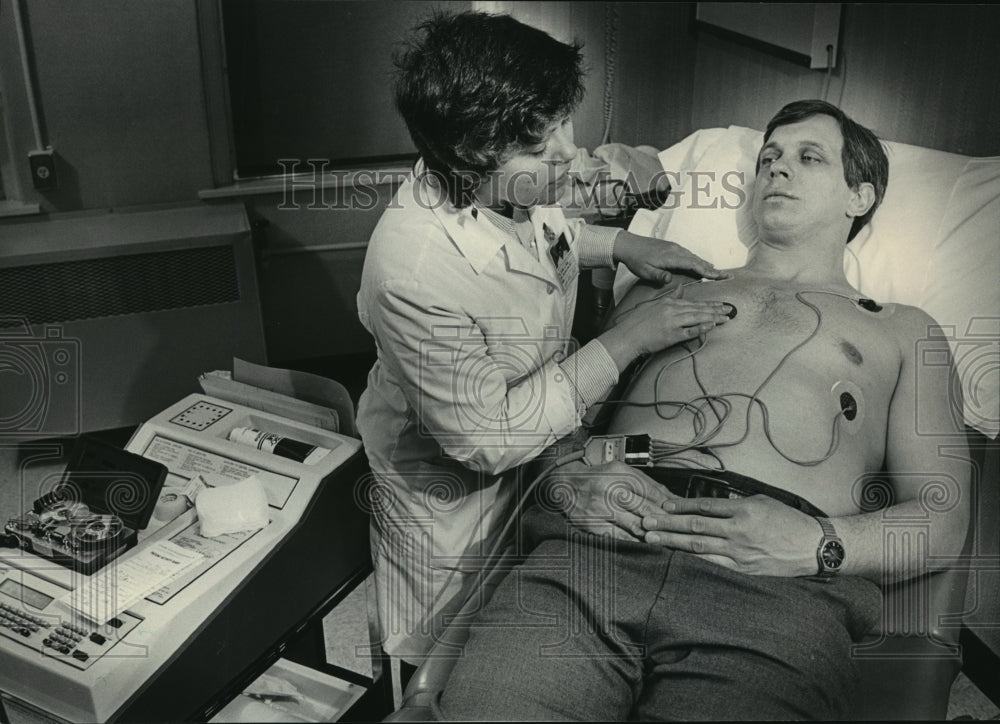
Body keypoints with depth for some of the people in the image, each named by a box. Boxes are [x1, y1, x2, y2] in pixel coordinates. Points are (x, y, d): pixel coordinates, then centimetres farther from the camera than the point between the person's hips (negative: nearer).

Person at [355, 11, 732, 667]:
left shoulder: (507, 185, -15)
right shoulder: (416, 273, -40)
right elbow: (485, 437, -32)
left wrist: (621, 245, -7)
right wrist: (627, 342, -30)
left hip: (535, 441, 7)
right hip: (453, 490, -6)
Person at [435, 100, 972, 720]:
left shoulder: (903, 332, 26)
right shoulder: (664, 290, 31)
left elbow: (943, 518, 14)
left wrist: (818, 545, -6)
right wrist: (568, 477, -2)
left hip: (779, 590, -1)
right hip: (597, 550, 2)